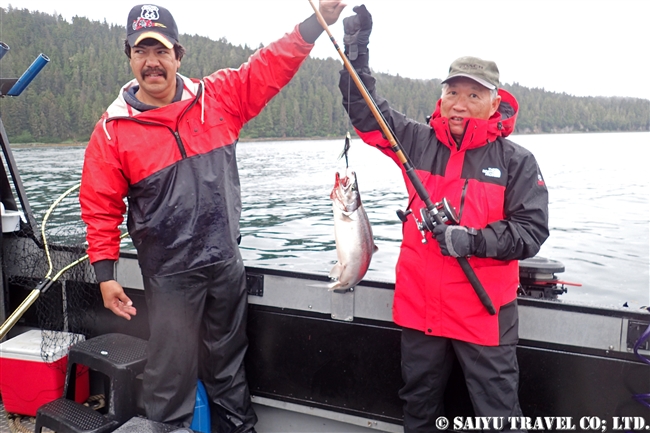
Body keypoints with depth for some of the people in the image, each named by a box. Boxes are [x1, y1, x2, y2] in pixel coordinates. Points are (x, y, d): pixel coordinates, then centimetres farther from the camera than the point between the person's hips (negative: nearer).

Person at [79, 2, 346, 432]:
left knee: (228, 364, 21)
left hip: (227, 263, 3)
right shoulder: (113, 130, -6)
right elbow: (101, 207, -3)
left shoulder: (218, 97, -1)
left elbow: (272, 65, 1)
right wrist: (105, 274, -4)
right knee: (172, 375, 4)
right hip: (170, 275, -3)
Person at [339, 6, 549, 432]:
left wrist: (473, 241, -23)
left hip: (485, 311, -3)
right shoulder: (418, 141, 3)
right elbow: (366, 111, 3)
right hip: (419, 304, 3)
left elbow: (532, 230, -10)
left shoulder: (517, 160, -5)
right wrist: (357, 48, -6)